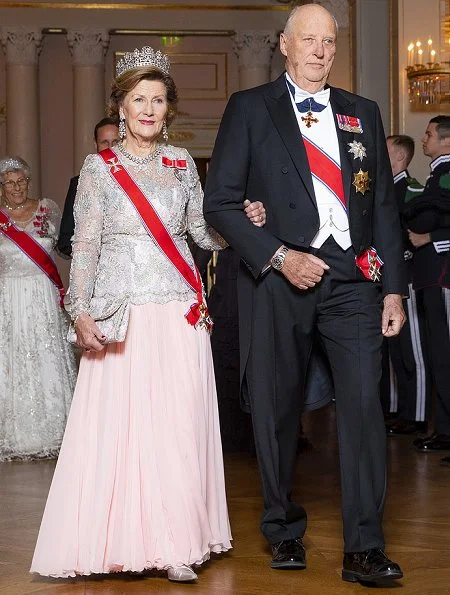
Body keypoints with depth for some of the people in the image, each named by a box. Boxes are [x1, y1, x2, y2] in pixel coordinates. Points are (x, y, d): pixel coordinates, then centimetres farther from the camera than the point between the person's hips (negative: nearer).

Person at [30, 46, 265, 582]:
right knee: (116, 424, -4)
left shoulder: (181, 162, 11)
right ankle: (117, 540, 6)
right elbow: (85, 246, 0)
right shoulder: (100, 167, 3)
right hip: (121, 313, -2)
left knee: (177, 426, 0)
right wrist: (81, 312, -11)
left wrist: (244, 221, -6)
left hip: (179, 315, 2)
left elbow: (204, 232, 14)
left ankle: (173, 543, 7)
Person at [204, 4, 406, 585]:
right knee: (277, 409, 6)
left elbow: (383, 206, 15)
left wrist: (393, 288, 8)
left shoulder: (363, 114, 15)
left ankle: (364, 549, -4)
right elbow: (220, 202, -1)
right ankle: (284, 531, 24)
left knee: (363, 404, -9)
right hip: (277, 278, -2)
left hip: (352, 279, 2)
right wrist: (280, 257, -12)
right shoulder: (249, 108, 5)